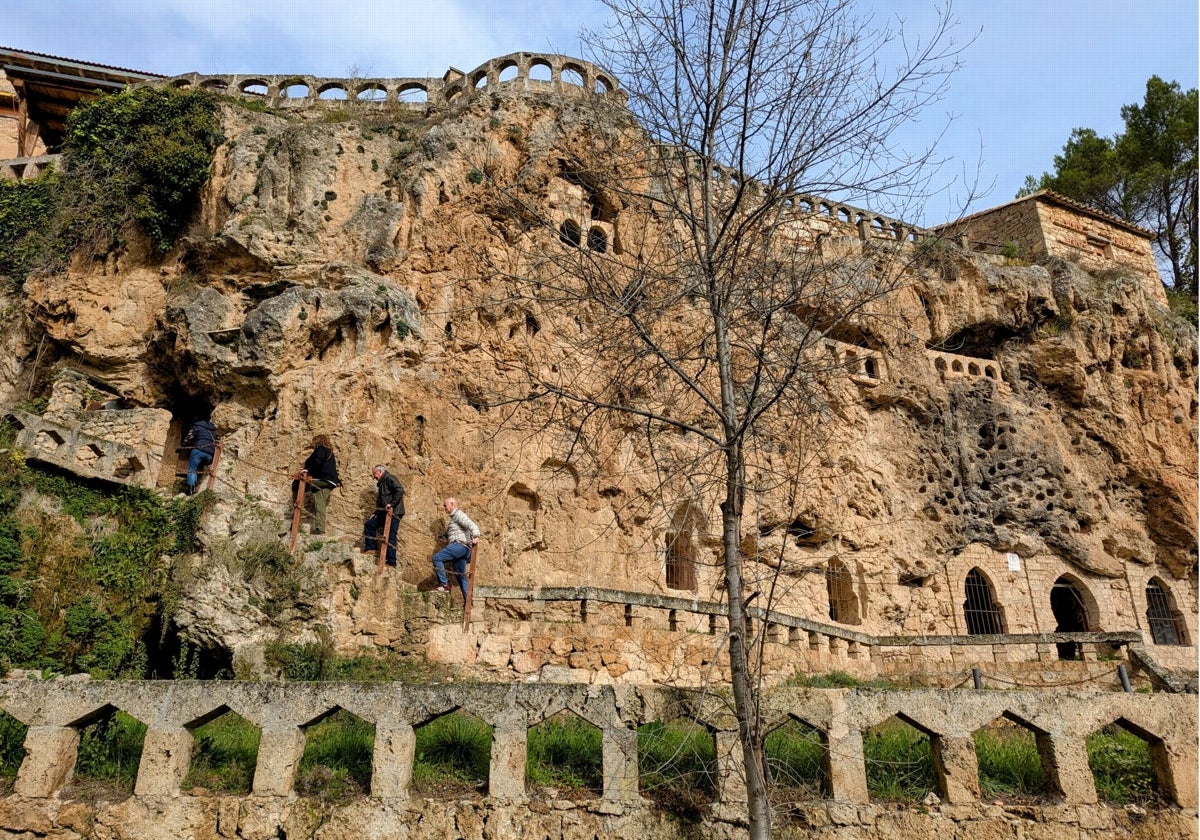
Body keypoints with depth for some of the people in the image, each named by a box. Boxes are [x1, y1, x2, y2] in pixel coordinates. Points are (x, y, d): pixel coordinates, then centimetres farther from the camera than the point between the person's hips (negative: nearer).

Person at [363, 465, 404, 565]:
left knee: (390, 536, -9)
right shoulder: (381, 483, 24)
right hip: (384, 514, 10)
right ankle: (371, 548, 17)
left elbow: (400, 490, -23)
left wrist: (392, 504, -26)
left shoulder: (389, 478, -7)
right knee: (369, 524, 14)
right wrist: (376, 513, 21)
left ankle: (391, 561, -6)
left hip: (393, 513, -10)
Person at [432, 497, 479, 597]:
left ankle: (444, 584, -20)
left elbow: (471, 525, -18)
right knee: (461, 576, 7)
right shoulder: (454, 517, 30)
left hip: (460, 544, -10)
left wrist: (475, 536, -35)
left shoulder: (458, 514, -1)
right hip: (460, 546, 10)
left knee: (437, 558, -19)